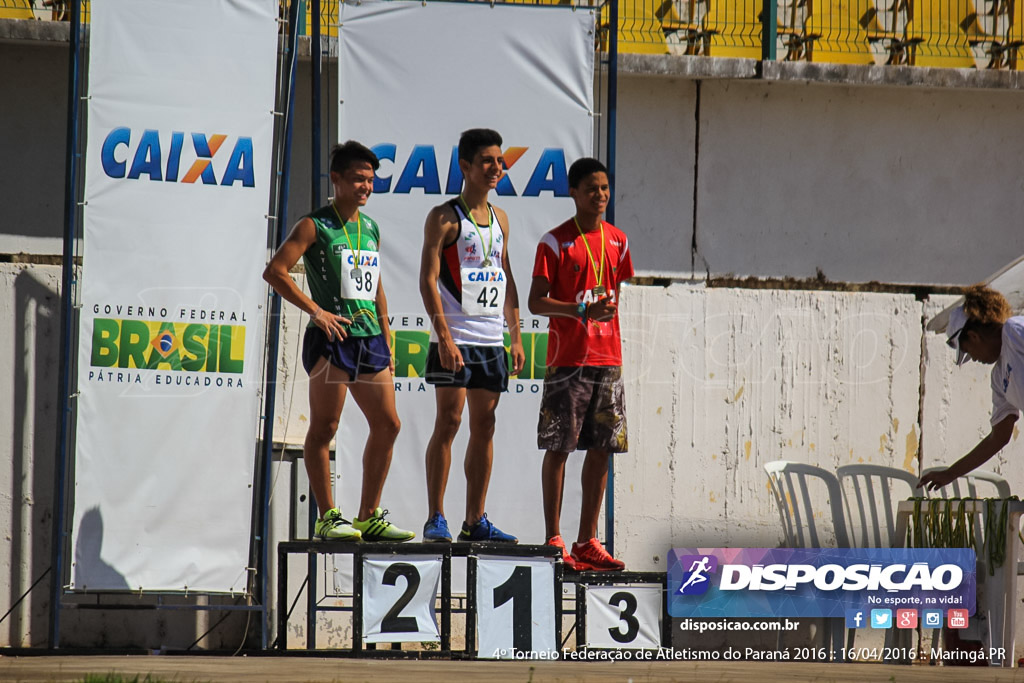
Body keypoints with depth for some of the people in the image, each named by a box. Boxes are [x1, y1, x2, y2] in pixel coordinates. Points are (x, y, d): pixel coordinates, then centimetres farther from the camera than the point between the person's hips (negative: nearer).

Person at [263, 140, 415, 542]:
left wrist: (386, 339, 18)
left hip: (369, 337, 7)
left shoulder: (371, 230, 17)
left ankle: (369, 517, 12)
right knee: (324, 427, -5)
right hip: (332, 337, -7)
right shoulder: (315, 226, -4)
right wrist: (315, 310, -15)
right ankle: (327, 517, -2)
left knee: (387, 425, 4)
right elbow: (274, 271, -11)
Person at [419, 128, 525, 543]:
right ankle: (435, 517, -6)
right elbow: (428, 279, -11)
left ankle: (475, 520, 9)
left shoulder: (500, 219, 15)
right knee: (449, 420, -9)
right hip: (455, 337, -6)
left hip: (491, 339, 6)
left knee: (484, 426, 6)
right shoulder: (444, 218, -5)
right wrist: (444, 336, -19)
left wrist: (516, 336, 13)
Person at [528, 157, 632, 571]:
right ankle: (553, 540, 0)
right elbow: (536, 303, -10)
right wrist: (583, 311, -22)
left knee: (601, 449, 4)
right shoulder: (555, 242, -5)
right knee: (559, 447, -4)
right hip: (567, 359, -6)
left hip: (607, 359, 6)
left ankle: (587, 541, 9)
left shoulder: (617, 241, 12)